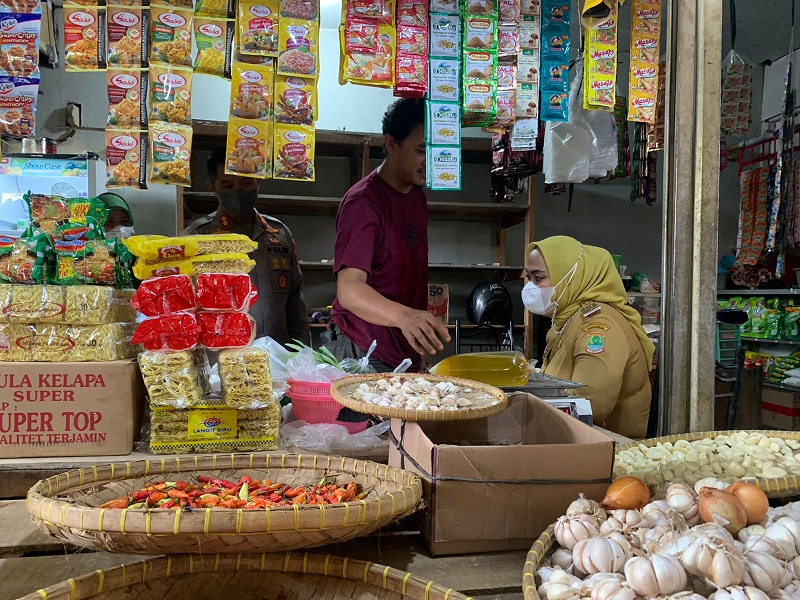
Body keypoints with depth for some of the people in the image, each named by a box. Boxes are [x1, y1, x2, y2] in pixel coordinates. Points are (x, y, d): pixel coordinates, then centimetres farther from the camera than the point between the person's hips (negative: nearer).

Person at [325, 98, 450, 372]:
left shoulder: (417, 195, 12)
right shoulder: (364, 201, -15)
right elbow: (349, 289, -26)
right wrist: (403, 315, -42)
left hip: (405, 354, 8)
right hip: (362, 352, -7)